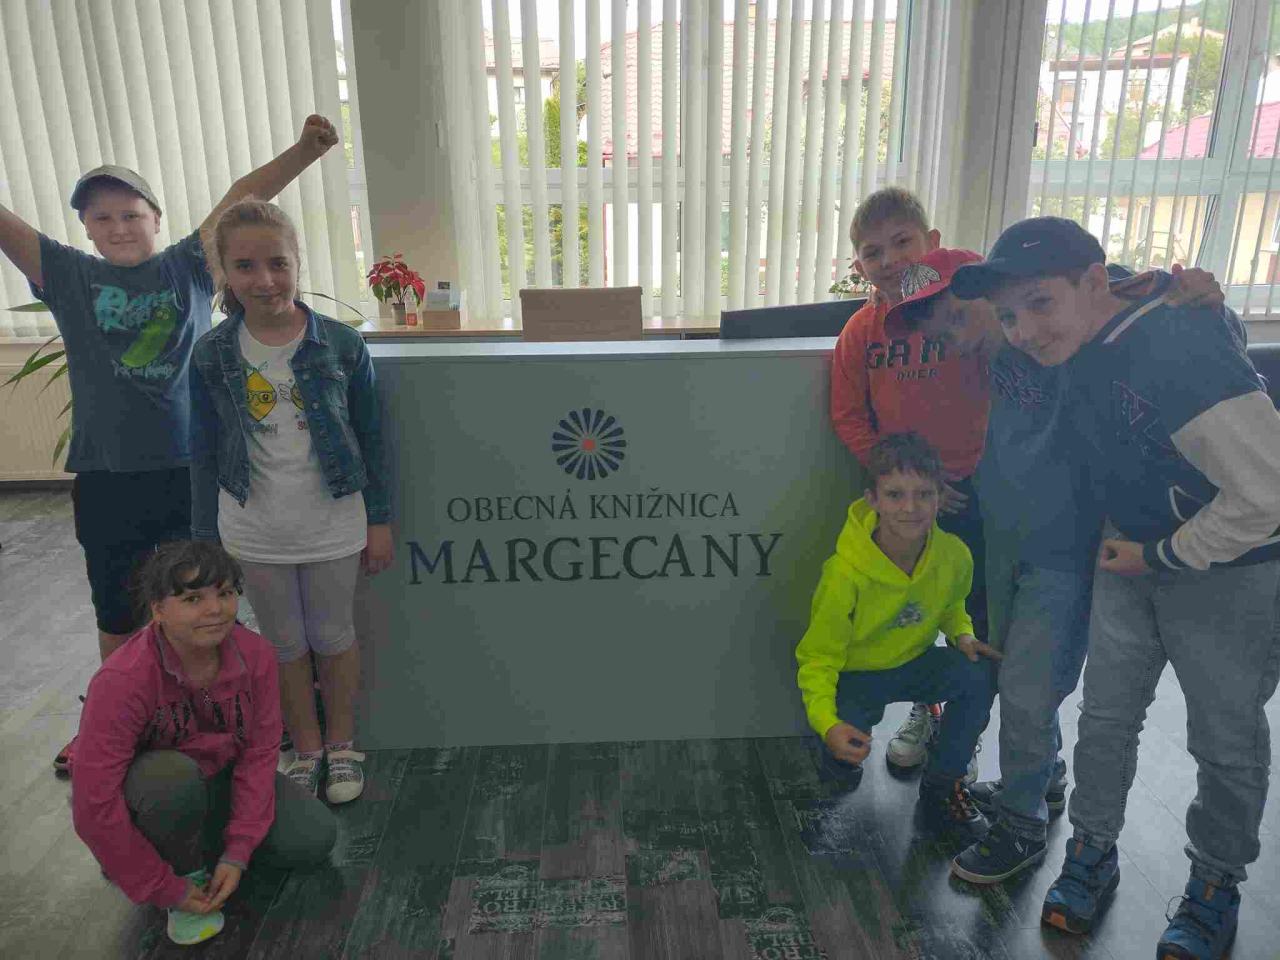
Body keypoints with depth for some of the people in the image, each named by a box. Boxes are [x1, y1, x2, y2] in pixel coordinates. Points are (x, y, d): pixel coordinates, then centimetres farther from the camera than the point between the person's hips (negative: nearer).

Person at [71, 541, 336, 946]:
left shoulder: (255, 654, -18)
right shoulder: (121, 682, -30)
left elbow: (259, 753, -11)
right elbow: (94, 807, -27)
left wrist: (237, 852, -16)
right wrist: (167, 890, -21)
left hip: (222, 777, 4)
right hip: (145, 791, -4)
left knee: (315, 838, -12)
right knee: (176, 776, -39)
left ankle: (205, 844, 11)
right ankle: (186, 868, -8)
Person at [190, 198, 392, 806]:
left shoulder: (342, 345, -10)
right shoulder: (213, 355, -6)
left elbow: (369, 438, -3)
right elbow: (205, 454, 1)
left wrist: (379, 521, 0)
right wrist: (205, 542, 2)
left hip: (332, 528, -1)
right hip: (255, 536, 2)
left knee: (333, 638, 15)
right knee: (285, 646, 16)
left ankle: (341, 744, 37)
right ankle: (305, 749, 37)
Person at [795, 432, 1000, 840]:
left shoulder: (954, 554, -17)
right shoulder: (846, 575, -31)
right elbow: (817, 658, -22)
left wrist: (962, 635, -13)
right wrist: (827, 724, -38)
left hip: (914, 662, 4)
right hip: (853, 673, -4)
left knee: (977, 676, -24)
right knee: (845, 745, -30)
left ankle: (942, 787, -3)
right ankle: (841, 761, 12)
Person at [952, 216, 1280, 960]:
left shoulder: (1175, 349, -31)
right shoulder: (1085, 344, -6)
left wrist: (1165, 556, -19)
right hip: (1133, 558, 7)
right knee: (1106, 716, 12)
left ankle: (1217, 885, 31)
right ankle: (1093, 853, 30)